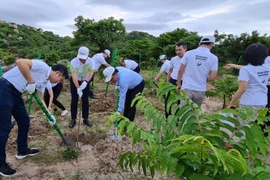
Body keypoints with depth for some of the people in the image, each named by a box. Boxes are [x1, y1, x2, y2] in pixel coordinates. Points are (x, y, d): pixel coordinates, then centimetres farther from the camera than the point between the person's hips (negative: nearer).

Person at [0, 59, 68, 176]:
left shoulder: (44, 80, 13)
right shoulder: (42, 66, -15)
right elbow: (20, 62, -30)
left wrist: (49, 115, 17)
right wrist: (31, 82, -24)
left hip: (16, 93, 10)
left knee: (24, 121, 15)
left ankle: (22, 151, 32)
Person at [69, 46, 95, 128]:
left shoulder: (91, 61, -22)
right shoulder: (73, 62, -28)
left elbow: (91, 73, -31)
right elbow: (74, 76, -33)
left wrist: (85, 82, -49)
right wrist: (78, 88, -41)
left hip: (85, 81, 2)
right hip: (75, 81, -1)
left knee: (85, 100, 2)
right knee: (74, 100, -1)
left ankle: (86, 118, 14)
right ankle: (73, 119, 9)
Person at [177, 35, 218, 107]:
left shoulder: (188, 53, -3)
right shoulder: (214, 58, -2)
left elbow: (180, 70, -2)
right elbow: (213, 77, -4)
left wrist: (178, 84, 11)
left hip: (187, 88, -1)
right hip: (200, 90, 2)